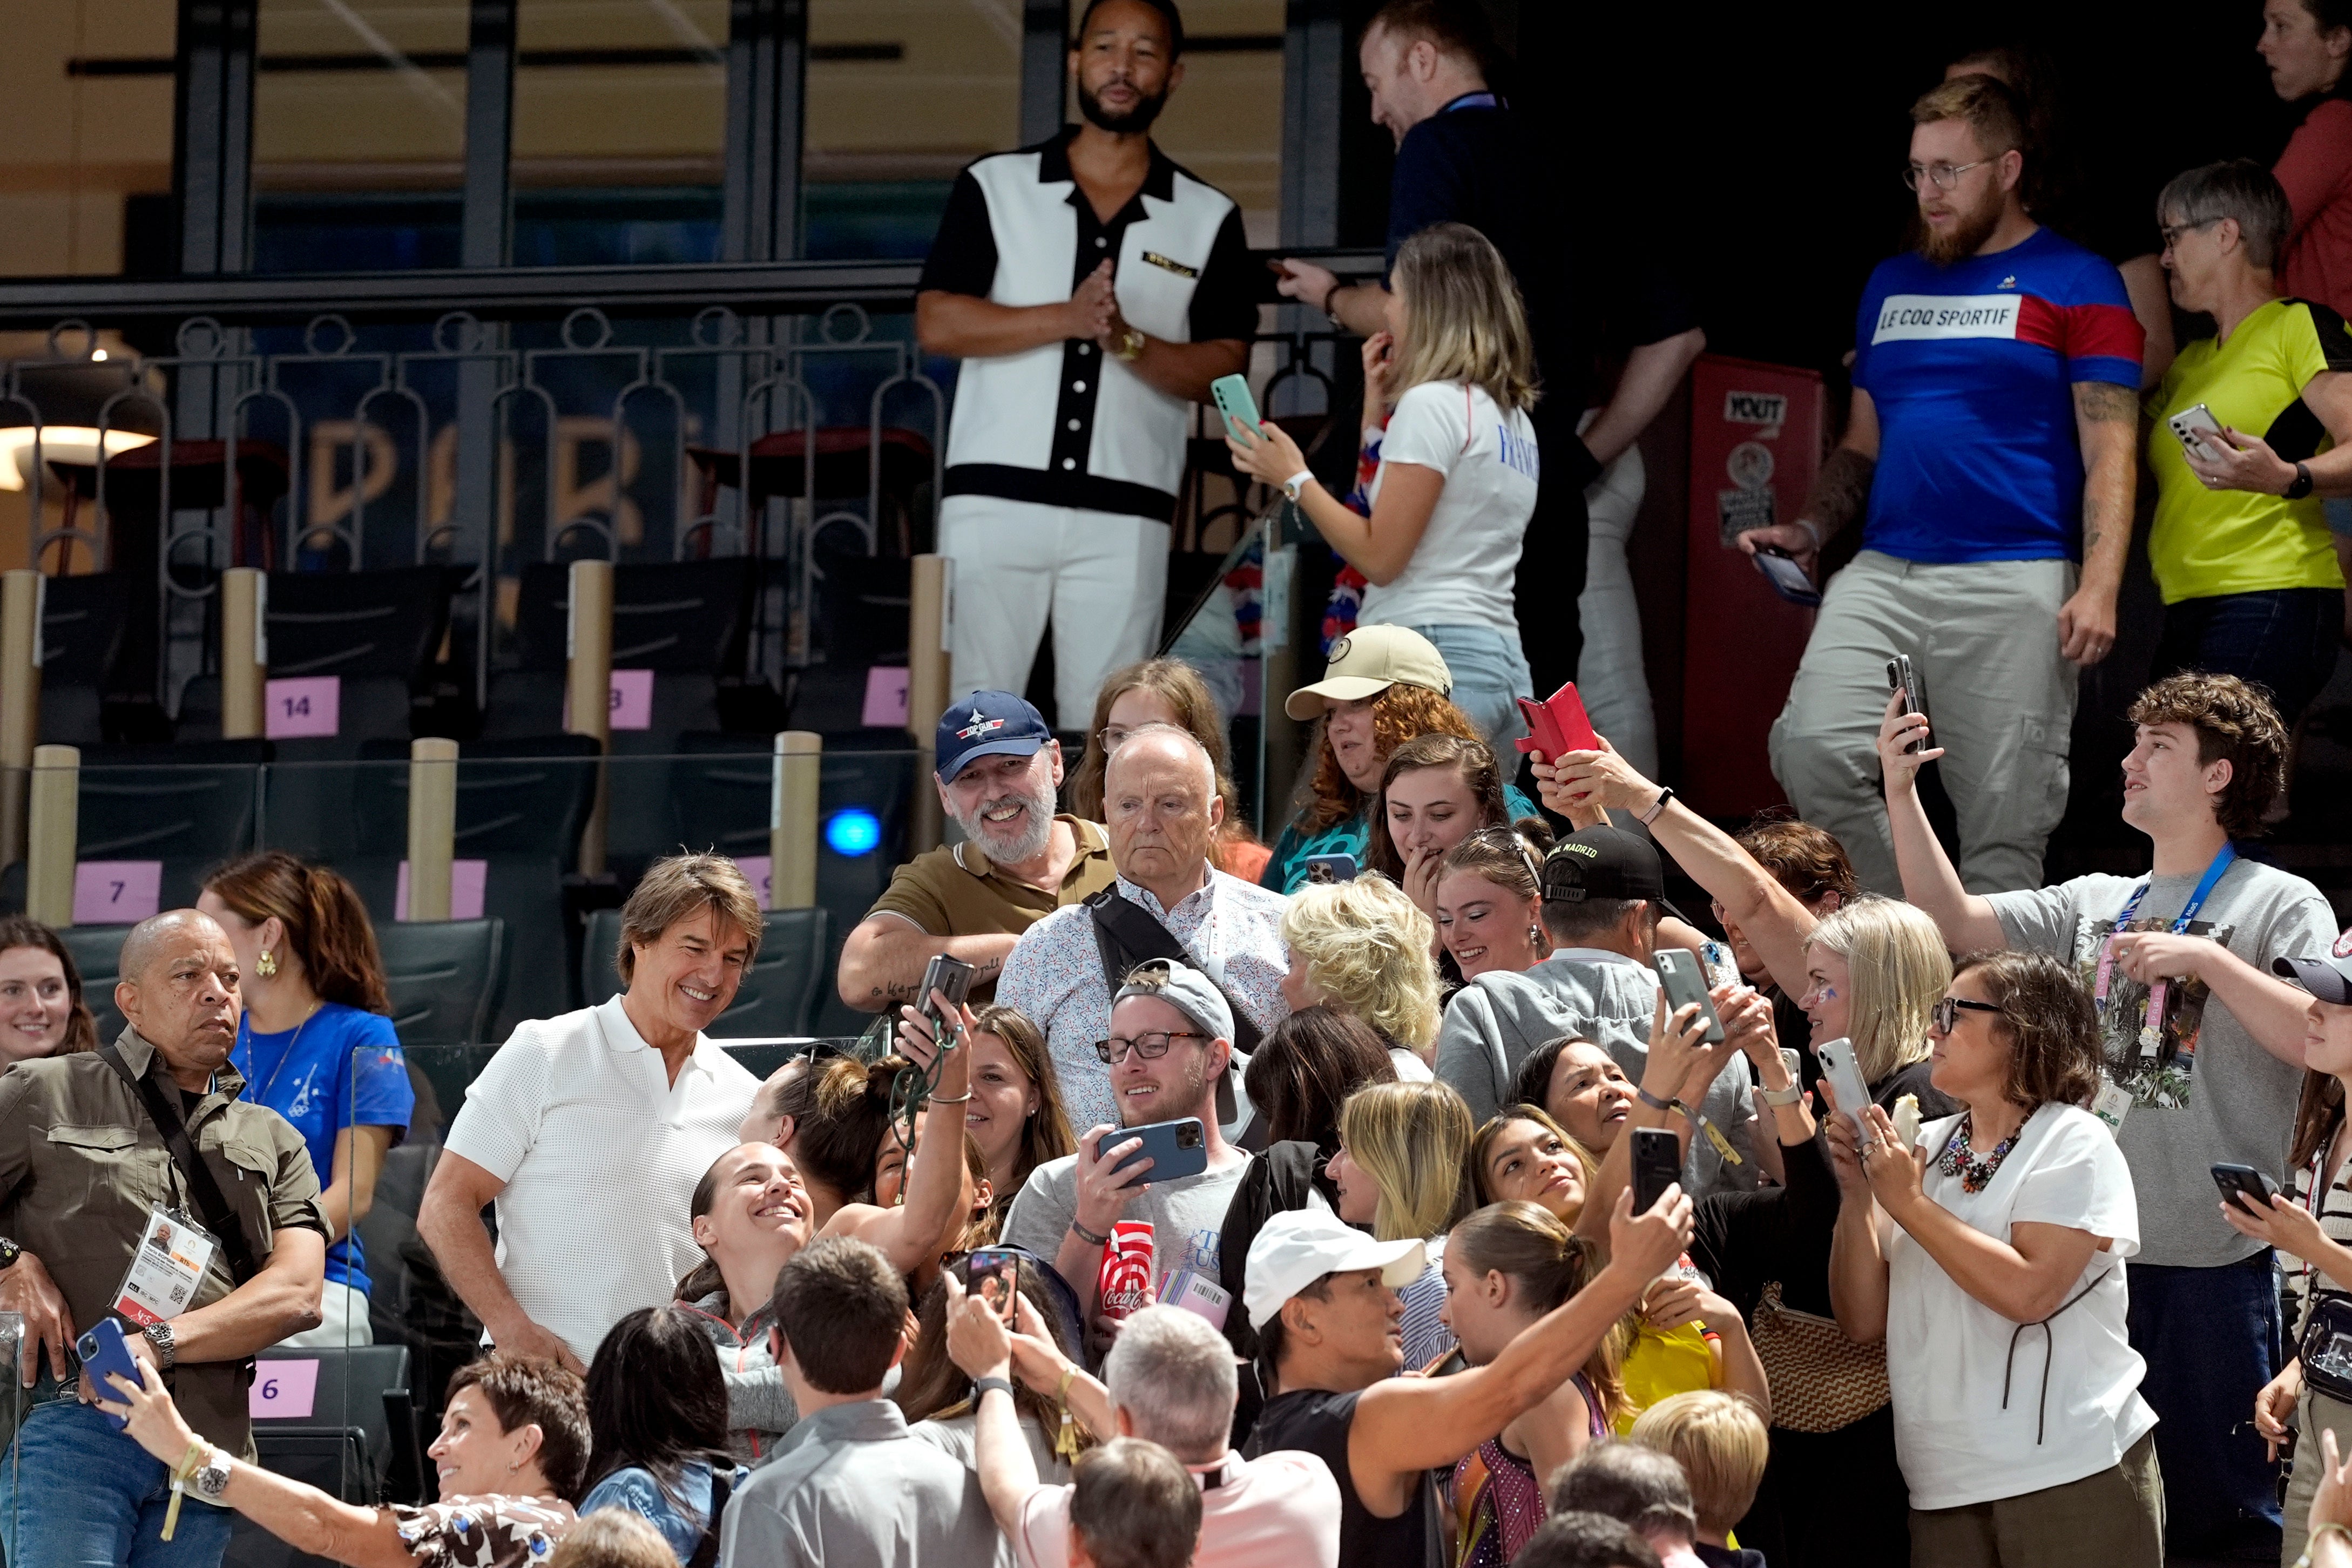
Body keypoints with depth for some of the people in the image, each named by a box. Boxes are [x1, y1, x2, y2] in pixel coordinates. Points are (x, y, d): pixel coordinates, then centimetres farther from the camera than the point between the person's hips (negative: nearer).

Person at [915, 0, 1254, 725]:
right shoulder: (993, 187, 9)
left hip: (1125, 517, 1)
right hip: (994, 501, -1)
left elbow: (1225, 369, 4)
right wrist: (1067, 319, -12)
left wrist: (1129, 342, -13)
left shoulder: (1209, 221, 11)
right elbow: (936, 324, -1)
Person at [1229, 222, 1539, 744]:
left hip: (1433, 656, -9)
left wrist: (1294, 478, 1)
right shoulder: (1514, 417, 19)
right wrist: (1378, 407, 23)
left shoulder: (1434, 403, -7)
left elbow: (1379, 555, -9)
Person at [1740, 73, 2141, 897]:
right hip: (1883, 574, 5)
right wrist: (1807, 532, 7)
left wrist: (2098, 588, -16)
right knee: (1813, 747, -16)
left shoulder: (2075, 284, 3)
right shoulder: (1892, 284, 20)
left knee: (2002, 820, -5)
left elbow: (2109, 451, -4)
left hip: (2013, 582, -5)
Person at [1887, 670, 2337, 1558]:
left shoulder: (2281, 906, -2)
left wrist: (2205, 959, -20)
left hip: (2216, 1259, -6)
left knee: (2223, 1504, -4)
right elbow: (1953, 922, 10)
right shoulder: (2095, 906, 16)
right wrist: (1901, 794, 0)